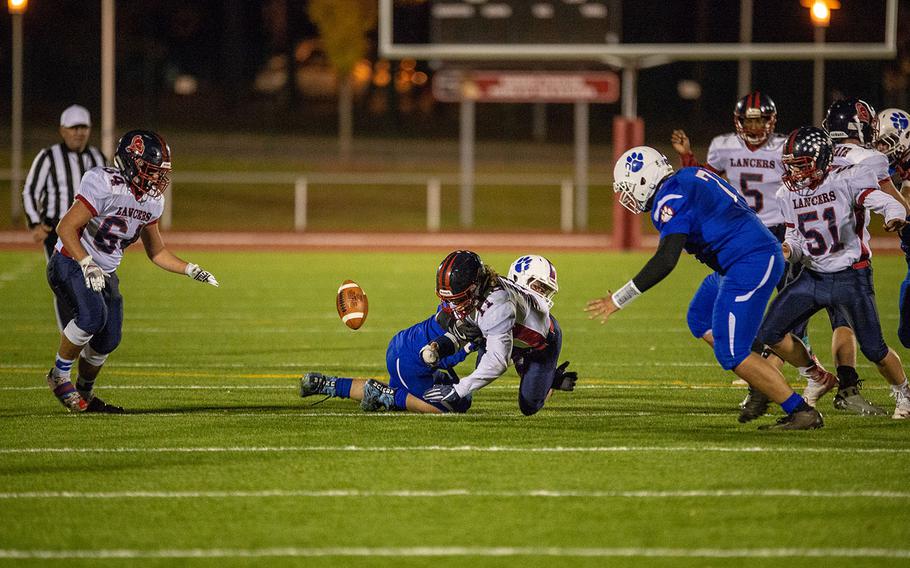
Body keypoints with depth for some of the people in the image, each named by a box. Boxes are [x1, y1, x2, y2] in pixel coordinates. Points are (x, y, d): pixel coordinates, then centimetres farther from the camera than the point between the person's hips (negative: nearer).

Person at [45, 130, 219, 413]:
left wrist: (190, 270, 2)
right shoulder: (106, 186, -25)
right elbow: (66, 228, -29)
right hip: (70, 265, -8)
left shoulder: (152, 202, 1)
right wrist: (87, 265, -40)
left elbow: (156, 251, 14)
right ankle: (59, 376, -10)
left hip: (105, 274, 8)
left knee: (108, 340, 3)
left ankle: (85, 393, 29)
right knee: (93, 316, -30)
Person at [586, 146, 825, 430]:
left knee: (732, 355, -7)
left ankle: (802, 412, -7)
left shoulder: (670, 200, -12)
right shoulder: (691, 175, 16)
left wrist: (618, 300, -17)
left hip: (748, 266, -10)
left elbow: (665, 261, -22)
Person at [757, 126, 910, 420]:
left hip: (851, 278, -6)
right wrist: (789, 250, -11)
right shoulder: (791, 193, 6)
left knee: (874, 349, -3)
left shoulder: (848, 181, -14)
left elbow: (886, 202, -27)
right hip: (813, 276, 6)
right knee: (769, 334, -2)